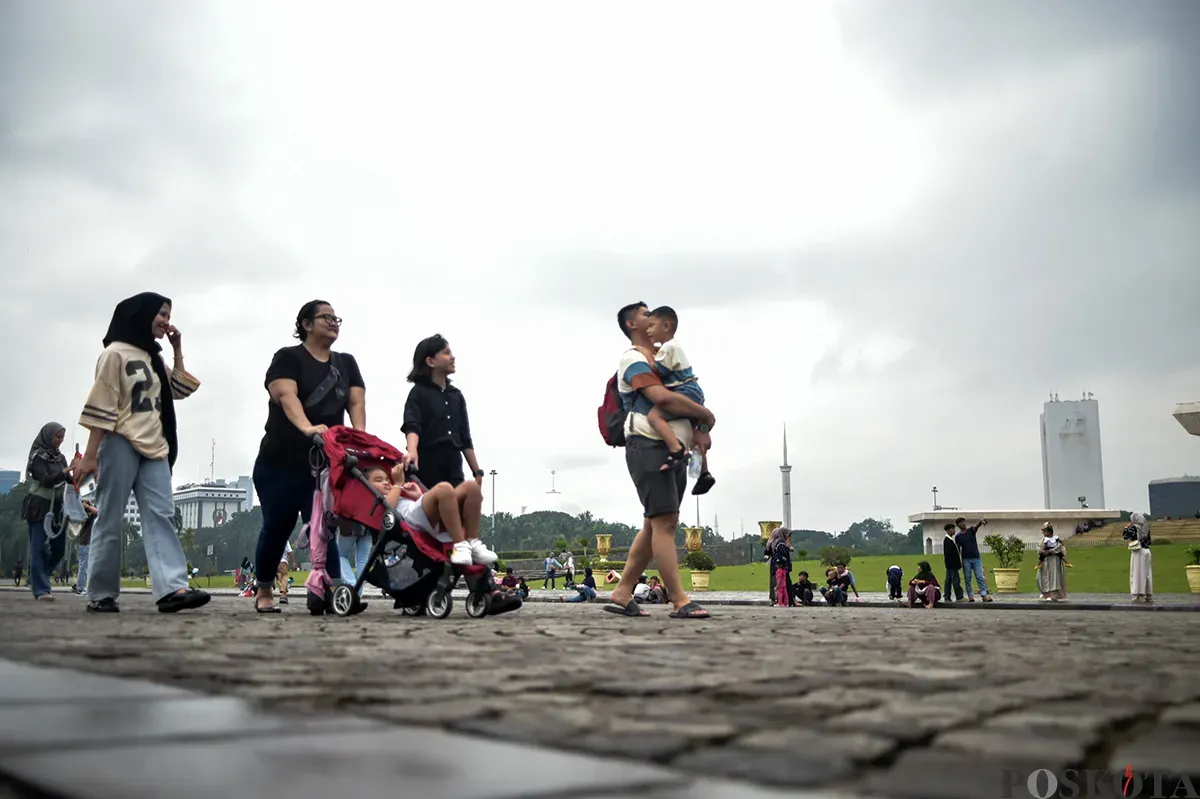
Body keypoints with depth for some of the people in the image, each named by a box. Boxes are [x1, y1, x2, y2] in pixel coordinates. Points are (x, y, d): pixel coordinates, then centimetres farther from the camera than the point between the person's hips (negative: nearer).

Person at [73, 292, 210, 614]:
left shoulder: (153, 358, 21)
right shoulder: (116, 353, -3)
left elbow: (180, 390, 22)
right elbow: (100, 406, -9)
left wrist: (177, 351, 15)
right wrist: (90, 455, -14)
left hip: (153, 447, 7)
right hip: (121, 445, -7)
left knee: (160, 516, -8)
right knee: (110, 520, -2)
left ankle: (172, 588, -19)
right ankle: (101, 594, 5)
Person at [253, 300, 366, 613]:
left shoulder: (346, 363, 10)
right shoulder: (288, 358, -6)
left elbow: (356, 401, -2)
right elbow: (286, 395, -23)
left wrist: (359, 436, -22)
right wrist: (307, 428, -42)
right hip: (281, 462, -3)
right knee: (277, 528, 7)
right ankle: (263, 591, 25)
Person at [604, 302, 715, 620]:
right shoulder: (633, 358, -3)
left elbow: (683, 397, 21)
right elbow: (661, 397, -19)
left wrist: (697, 429, 0)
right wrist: (705, 415, -7)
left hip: (675, 449, 10)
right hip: (649, 446, -10)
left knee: (654, 525, 8)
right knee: (664, 522, -13)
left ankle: (622, 594, 12)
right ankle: (680, 602, -16)